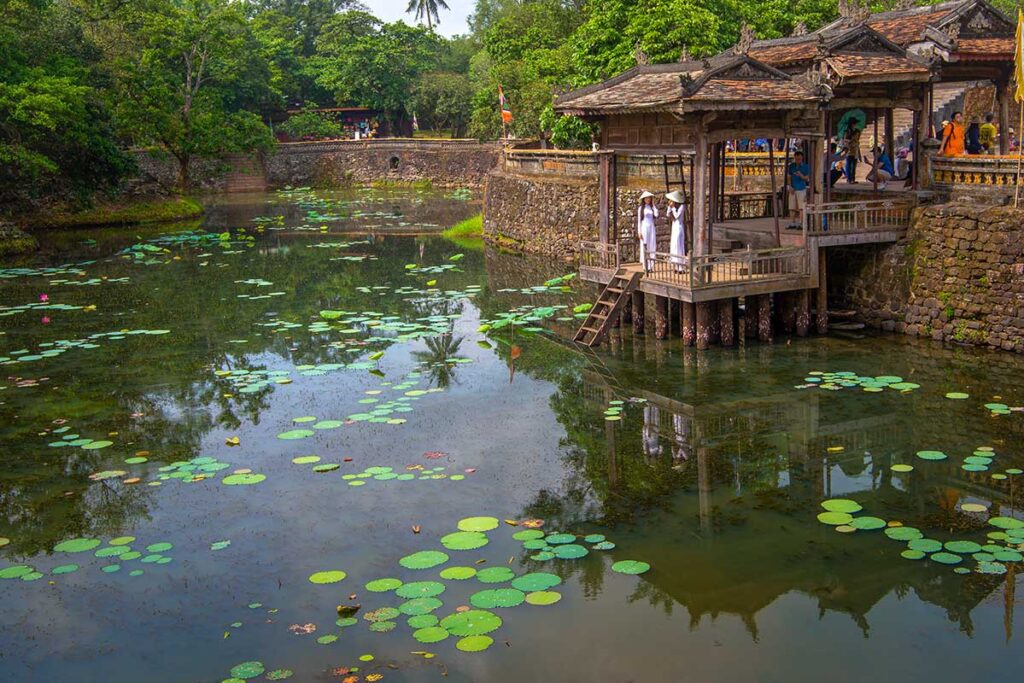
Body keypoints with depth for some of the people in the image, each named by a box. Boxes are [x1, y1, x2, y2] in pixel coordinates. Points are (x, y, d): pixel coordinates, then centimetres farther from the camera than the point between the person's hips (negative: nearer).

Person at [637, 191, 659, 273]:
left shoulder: (652, 207, 10)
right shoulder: (641, 208, 3)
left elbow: (656, 215, -9)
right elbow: (639, 220, 1)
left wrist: (653, 204, -3)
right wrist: (639, 231, -7)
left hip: (651, 228, 3)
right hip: (644, 228, -3)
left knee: (651, 247, 0)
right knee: (644, 247, -4)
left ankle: (650, 266, 4)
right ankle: (645, 267, -1)